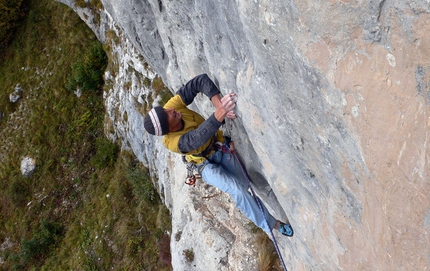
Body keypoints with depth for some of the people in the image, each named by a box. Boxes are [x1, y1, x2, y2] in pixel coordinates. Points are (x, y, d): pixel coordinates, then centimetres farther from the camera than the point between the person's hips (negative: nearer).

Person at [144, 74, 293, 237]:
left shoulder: (172, 105, -24)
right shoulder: (173, 142, -33)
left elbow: (201, 81, -27)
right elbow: (199, 137, -50)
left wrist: (218, 102, -43)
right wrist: (220, 113, -65)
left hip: (221, 147, 5)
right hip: (207, 166, -5)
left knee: (244, 188, 3)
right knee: (237, 190, -22)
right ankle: (271, 225, -7)